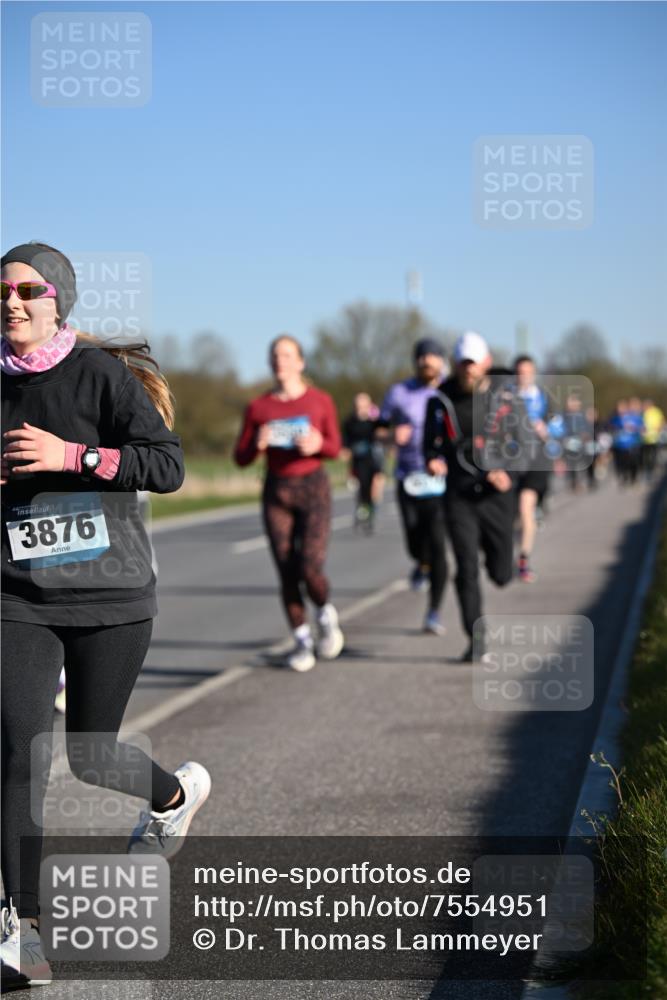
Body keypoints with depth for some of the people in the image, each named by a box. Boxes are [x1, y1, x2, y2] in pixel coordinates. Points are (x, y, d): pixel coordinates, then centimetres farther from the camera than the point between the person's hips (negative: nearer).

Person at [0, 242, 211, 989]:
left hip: (110, 596, -3)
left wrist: (72, 455, -23)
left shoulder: (101, 373, -8)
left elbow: (167, 466, -13)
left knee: (90, 758, 7)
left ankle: (177, 793, 41)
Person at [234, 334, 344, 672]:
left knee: (310, 570, -14)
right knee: (287, 574, -1)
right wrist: (257, 444, -19)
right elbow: (241, 457, 3)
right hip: (276, 492, 2)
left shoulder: (320, 401, 0)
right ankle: (302, 640, 14)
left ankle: (326, 614, 17)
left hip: (313, 487, -1)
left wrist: (318, 445, -15)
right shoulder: (258, 407, 1)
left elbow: (334, 447, 7)